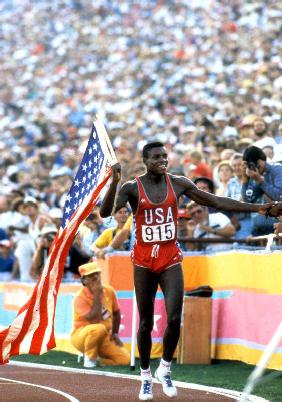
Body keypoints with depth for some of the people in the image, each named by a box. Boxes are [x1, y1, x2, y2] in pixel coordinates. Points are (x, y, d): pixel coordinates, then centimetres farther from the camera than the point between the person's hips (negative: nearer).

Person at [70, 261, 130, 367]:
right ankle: (89, 358, -15)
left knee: (125, 359, -14)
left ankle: (96, 356, 10)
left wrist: (115, 334, 7)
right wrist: (97, 295, -28)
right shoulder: (80, 297, -18)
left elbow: (116, 313, 15)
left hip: (105, 338, 6)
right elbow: (93, 319, -31)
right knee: (99, 329, -40)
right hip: (81, 335, -5)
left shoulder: (109, 291, -1)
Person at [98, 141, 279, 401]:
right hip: (143, 262, -1)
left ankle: (165, 369, 9)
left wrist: (256, 208, 2)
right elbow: (105, 212, -20)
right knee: (146, 322, 5)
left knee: (174, 318, -13)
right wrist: (114, 183, -36)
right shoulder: (132, 188, -7)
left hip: (170, 260, 1)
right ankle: (146, 377, 22)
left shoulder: (178, 184, 0)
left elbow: (214, 201, 5)